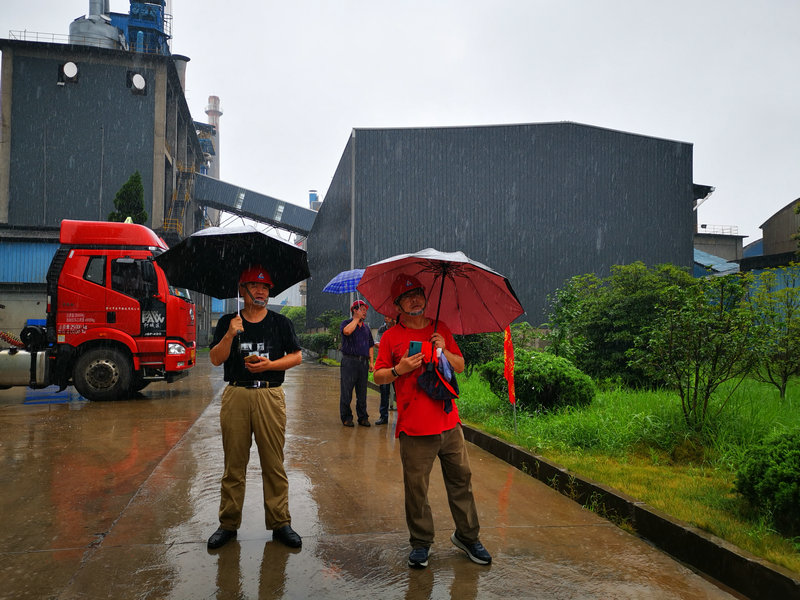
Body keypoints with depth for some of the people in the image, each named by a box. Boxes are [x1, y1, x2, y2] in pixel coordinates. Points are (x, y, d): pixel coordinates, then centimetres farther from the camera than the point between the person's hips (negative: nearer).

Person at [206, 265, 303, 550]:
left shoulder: (280, 322, 10)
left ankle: (280, 522, 11)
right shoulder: (228, 322, 10)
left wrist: (270, 364, -8)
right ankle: (228, 523, 18)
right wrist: (230, 335, -14)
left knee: (274, 463, 2)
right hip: (236, 395, 1)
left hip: (270, 396, 0)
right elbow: (216, 359, 2)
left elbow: (297, 356, 7)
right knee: (234, 464, 6)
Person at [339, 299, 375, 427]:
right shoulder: (346, 323, 2)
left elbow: (370, 346, 20)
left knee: (362, 392, 8)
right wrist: (357, 318, -11)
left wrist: (371, 362, 10)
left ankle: (363, 417, 15)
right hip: (349, 361, -5)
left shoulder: (366, 327, 19)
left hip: (363, 362, 5)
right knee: (346, 391, -3)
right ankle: (346, 417, 6)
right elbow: (347, 331, -23)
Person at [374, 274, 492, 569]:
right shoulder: (391, 336, 3)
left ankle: (467, 536, 26)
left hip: (449, 422, 3)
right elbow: (378, 377, 4)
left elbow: (460, 367, 15)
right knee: (416, 487, 2)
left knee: (461, 479, 9)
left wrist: (445, 351, -3)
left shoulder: (441, 330, 13)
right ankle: (420, 543, 20)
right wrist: (399, 369, -15)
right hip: (414, 428, -3)